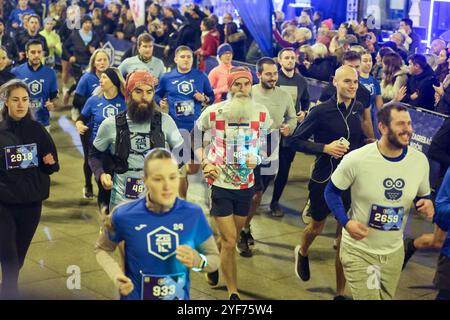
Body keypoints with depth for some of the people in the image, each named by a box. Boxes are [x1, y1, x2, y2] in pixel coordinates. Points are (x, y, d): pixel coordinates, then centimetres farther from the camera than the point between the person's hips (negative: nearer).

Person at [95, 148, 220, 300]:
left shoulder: (194, 214, -13)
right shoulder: (124, 215, -16)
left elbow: (214, 258, -1)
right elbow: (102, 249, 2)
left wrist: (198, 262, -22)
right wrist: (116, 275, -15)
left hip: (180, 297, 1)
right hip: (136, 296, -1)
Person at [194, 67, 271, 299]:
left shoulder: (262, 114, -2)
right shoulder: (213, 112, -10)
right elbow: (195, 137, 5)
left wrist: (257, 158, -10)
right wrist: (204, 162, -8)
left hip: (246, 185, 4)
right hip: (220, 184, -4)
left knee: (230, 238, 19)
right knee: (230, 242, -6)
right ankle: (233, 294, 6)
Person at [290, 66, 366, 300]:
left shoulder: (361, 110, -2)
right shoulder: (321, 111, -12)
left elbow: (366, 140, 10)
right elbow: (295, 140, -8)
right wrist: (325, 147, -20)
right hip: (324, 179, -2)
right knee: (317, 228, 19)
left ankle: (340, 292, 17)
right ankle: (302, 253, 55)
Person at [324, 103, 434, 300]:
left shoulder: (420, 161, -9)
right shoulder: (356, 159, -20)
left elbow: (423, 196, 9)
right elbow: (331, 191, -6)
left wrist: (427, 205, -16)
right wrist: (345, 222, -21)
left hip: (394, 252, 5)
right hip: (358, 250, -4)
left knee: (386, 297, 21)